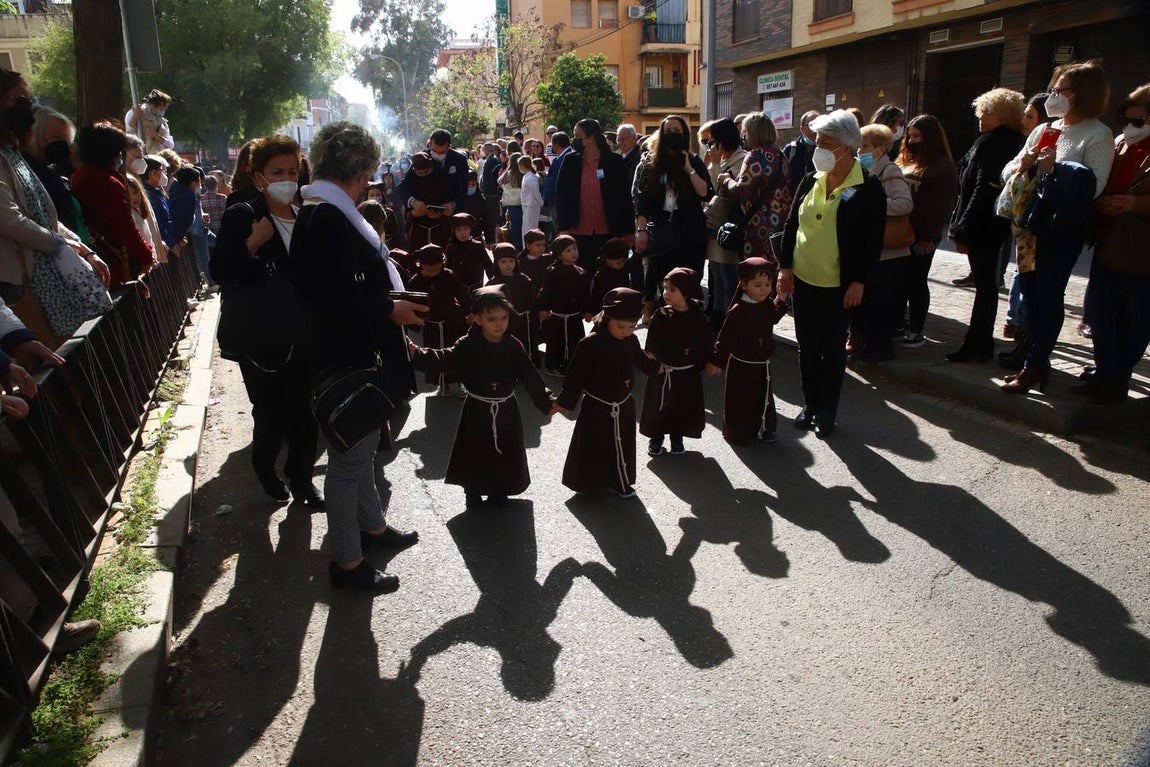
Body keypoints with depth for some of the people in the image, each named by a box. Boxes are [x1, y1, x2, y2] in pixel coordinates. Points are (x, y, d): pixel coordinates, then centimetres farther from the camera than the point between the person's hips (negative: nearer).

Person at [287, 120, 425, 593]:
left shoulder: (322, 211, 9)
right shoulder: (327, 217, -22)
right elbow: (333, 299, -28)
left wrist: (385, 292, 9)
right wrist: (390, 309, -20)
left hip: (356, 354, 11)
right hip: (348, 357, -11)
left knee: (362, 446, 24)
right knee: (350, 456, 3)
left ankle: (371, 524, 44)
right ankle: (346, 561, 20)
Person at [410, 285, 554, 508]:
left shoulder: (514, 346, -8)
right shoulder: (467, 346, -13)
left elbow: (531, 377, -5)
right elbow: (443, 360, -21)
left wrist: (547, 401, -10)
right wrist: (417, 354, -38)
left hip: (506, 410, 2)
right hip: (477, 410, -2)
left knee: (505, 454, 12)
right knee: (475, 453, 9)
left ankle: (499, 491, 34)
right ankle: (473, 491, 32)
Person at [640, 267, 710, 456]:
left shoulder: (699, 319, -8)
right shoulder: (660, 317, -9)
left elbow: (705, 347, -2)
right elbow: (651, 347, -8)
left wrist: (699, 365, -6)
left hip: (688, 375, 0)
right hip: (662, 373, 0)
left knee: (683, 408, 12)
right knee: (658, 406, 10)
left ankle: (677, 438, 33)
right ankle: (656, 438, 29)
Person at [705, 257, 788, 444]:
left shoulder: (767, 305, -1)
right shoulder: (738, 311, -23)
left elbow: (772, 319, 22)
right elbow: (725, 338, -21)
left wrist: (781, 300, 9)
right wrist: (716, 361, -21)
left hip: (762, 364, 7)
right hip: (741, 366, -7)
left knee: (764, 399, 20)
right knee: (739, 401, 8)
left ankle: (764, 429, 37)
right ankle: (737, 434, 24)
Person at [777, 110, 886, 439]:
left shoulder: (868, 189, -10)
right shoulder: (811, 181, 5)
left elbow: (873, 240, -10)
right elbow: (791, 226, 8)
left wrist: (859, 281, -14)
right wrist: (784, 267, 2)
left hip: (839, 287, -5)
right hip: (802, 281, 5)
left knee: (833, 350, 7)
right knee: (807, 347, 13)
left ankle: (827, 412, 20)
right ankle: (809, 405, 28)